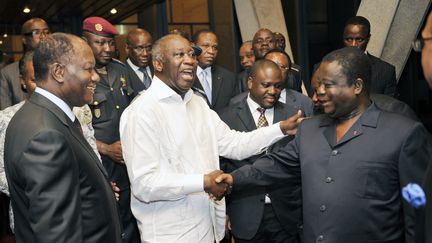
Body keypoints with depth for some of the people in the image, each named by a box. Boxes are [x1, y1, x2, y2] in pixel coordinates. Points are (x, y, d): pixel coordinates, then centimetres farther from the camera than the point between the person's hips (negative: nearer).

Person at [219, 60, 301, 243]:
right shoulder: (227, 117, -3)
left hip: (287, 214, 1)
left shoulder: (293, 116, 2)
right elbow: (221, 164, 0)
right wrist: (224, 213, -3)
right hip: (245, 217, -1)